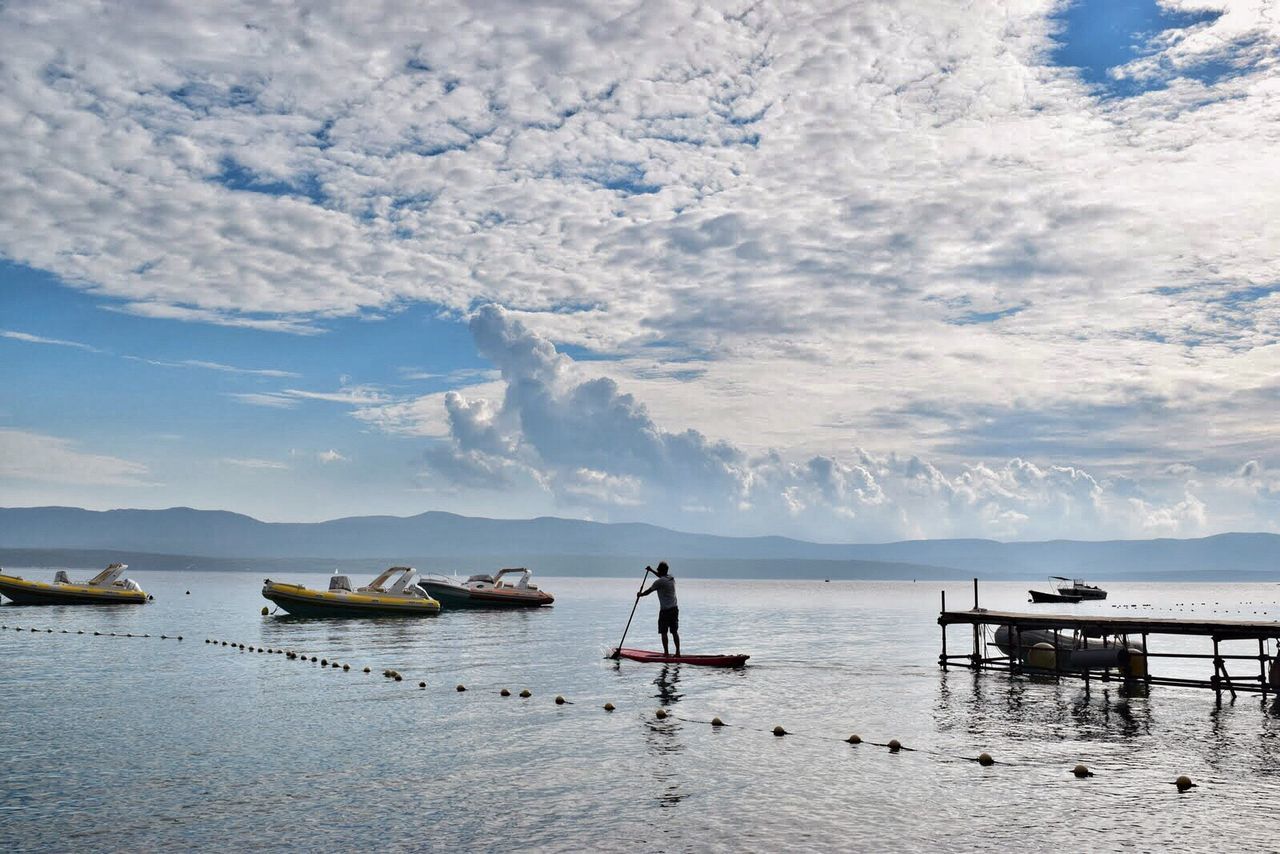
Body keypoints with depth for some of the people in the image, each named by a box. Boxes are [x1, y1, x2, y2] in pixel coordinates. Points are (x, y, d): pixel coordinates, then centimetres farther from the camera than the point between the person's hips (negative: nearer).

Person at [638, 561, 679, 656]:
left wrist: (640, 594, 15)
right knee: (674, 632, 8)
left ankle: (666, 652, -3)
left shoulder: (659, 582, -13)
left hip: (665, 610, -7)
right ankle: (678, 651, 6)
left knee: (663, 632, 0)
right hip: (674, 609, 7)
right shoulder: (671, 578, 9)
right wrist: (651, 570, 38)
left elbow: (648, 591, -3)